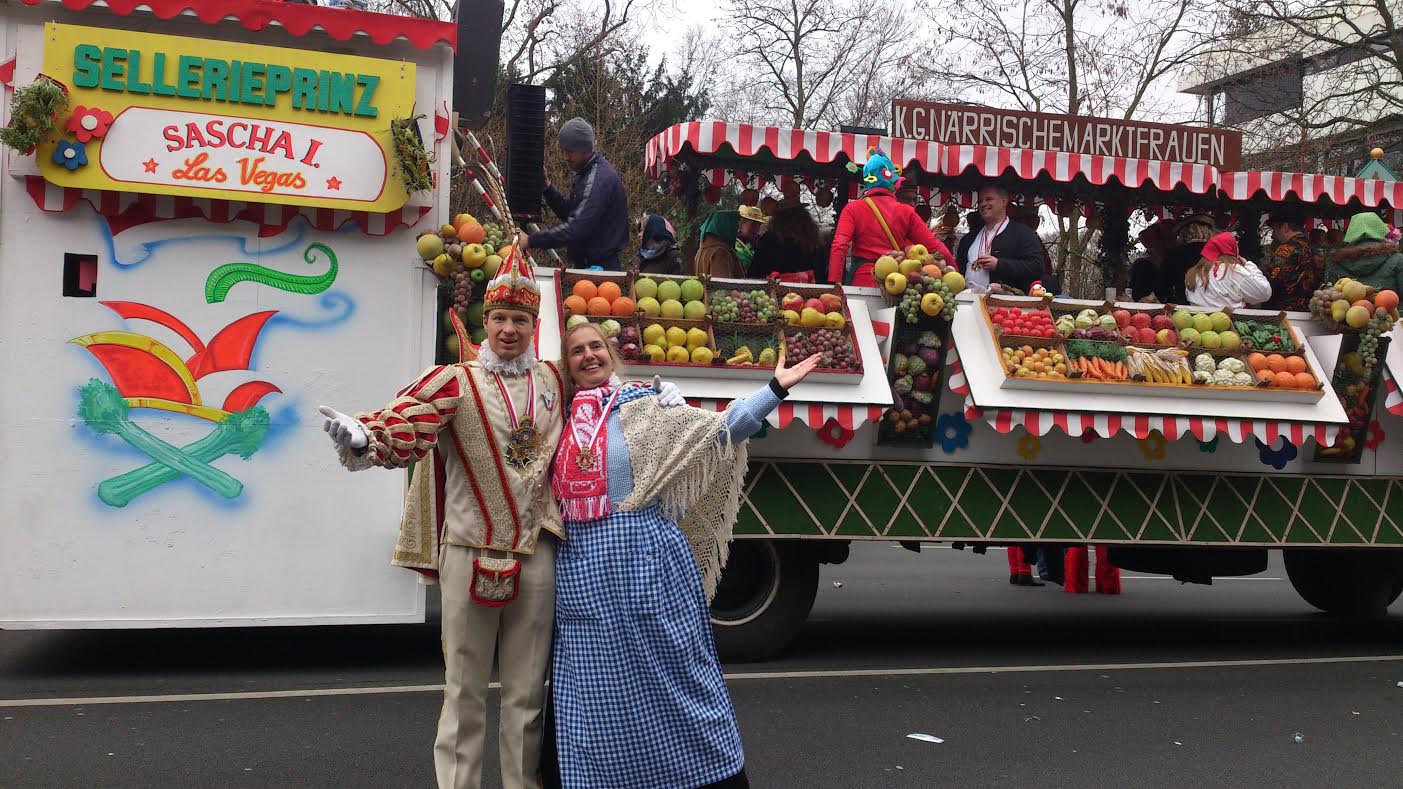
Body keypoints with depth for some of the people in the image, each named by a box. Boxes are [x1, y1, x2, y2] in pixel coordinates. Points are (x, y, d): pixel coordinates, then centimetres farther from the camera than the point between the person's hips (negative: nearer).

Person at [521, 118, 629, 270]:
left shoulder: (599, 179, -20)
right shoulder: (586, 173, 13)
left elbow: (576, 230, -28)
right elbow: (569, 214, 18)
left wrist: (531, 241, -26)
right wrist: (547, 188, 3)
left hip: (597, 267, -10)